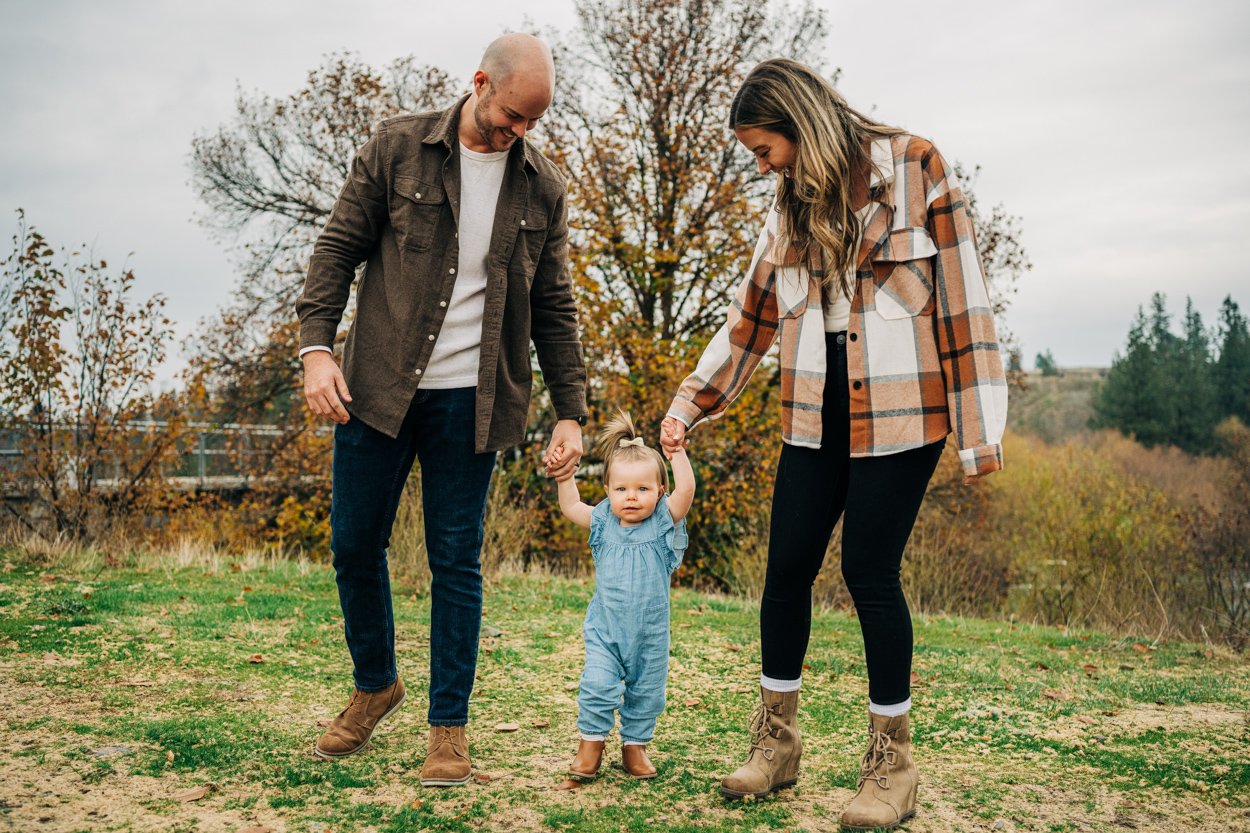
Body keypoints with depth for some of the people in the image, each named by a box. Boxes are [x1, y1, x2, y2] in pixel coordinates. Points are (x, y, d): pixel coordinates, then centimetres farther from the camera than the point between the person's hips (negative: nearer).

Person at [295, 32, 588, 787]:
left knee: (456, 561, 3)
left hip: (470, 400, 0)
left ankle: (450, 726, 15)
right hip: (377, 387, 1)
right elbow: (339, 249, 2)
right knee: (355, 546, 8)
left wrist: (570, 411, 3)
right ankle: (375, 685, 31)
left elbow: (554, 310, 8)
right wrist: (316, 346, -11)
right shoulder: (397, 148, 1)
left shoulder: (543, 188, 5)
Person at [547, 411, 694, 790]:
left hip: (650, 634, 0)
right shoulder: (603, 523, 0)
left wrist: (677, 453, -27)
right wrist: (564, 478, -7)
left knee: (646, 693, 9)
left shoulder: (664, 522, -8)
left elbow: (685, 490, -21)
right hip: (605, 630, 0)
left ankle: (634, 747, 26)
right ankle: (590, 746, 6)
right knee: (597, 686, -10)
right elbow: (571, 508, 5)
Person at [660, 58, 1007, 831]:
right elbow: (750, 319, 14)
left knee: (870, 572, -4)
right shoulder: (792, 206, 11)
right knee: (787, 566, 3)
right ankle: (778, 739, 20)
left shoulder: (916, 168, -6)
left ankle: (894, 760, 13)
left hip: (900, 413, -5)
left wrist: (979, 428, -11)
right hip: (817, 416, 5)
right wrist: (689, 406, 11)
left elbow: (961, 296, -8)